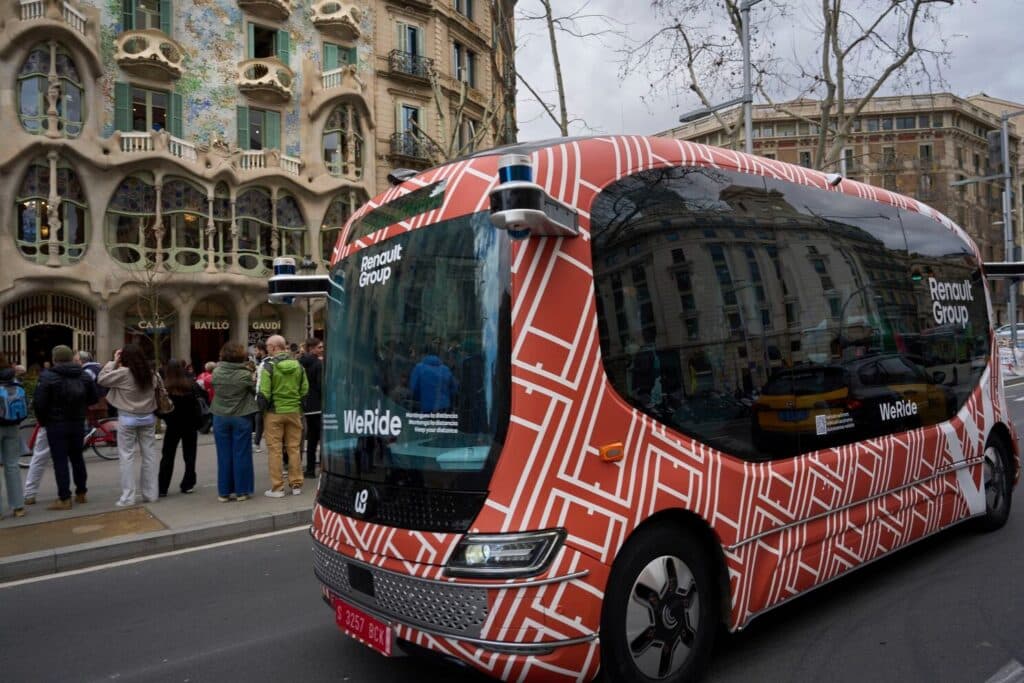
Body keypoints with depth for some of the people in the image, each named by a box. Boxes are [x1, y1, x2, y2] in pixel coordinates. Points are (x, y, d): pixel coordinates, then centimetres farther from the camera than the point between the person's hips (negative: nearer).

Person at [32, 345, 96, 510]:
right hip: (78, 423, 5)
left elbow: (39, 403, -16)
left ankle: (64, 499, -1)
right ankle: (81, 493, 22)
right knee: (77, 458, 15)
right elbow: (93, 398, 9)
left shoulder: (48, 376, -13)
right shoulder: (83, 375, 5)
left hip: (56, 424, -5)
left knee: (60, 461, -1)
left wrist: (42, 420, -1)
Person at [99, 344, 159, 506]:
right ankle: (150, 493, 14)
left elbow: (102, 379, -5)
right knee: (149, 455, 9)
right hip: (148, 418, 5)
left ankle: (128, 497, 2)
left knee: (127, 456, 2)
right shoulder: (151, 374, 3)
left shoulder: (123, 373, -13)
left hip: (127, 419, -4)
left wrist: (113, 362, 2)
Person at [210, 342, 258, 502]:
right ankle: (242, 491, 11)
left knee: (224, 455, 9)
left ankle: (224, 492, 14)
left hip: (220, 418, 3)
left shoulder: (216, 372, -7)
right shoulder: (245, 375, -15)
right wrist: (252, 375, 11)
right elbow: (256, 390, -4)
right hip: (241, 417, -2)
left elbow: (213, 386, 9)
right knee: (241, 454, 6)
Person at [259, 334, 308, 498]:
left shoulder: (268, 366, -11)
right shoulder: (297, 365, 2)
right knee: (294, 448, 11)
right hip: (294, 411, 4)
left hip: (274, 412, -4)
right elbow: (304, 389, 3)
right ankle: (296, 485, 15)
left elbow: (264, 393, -14)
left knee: (275, 450, 3)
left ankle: (277, 488, 6)